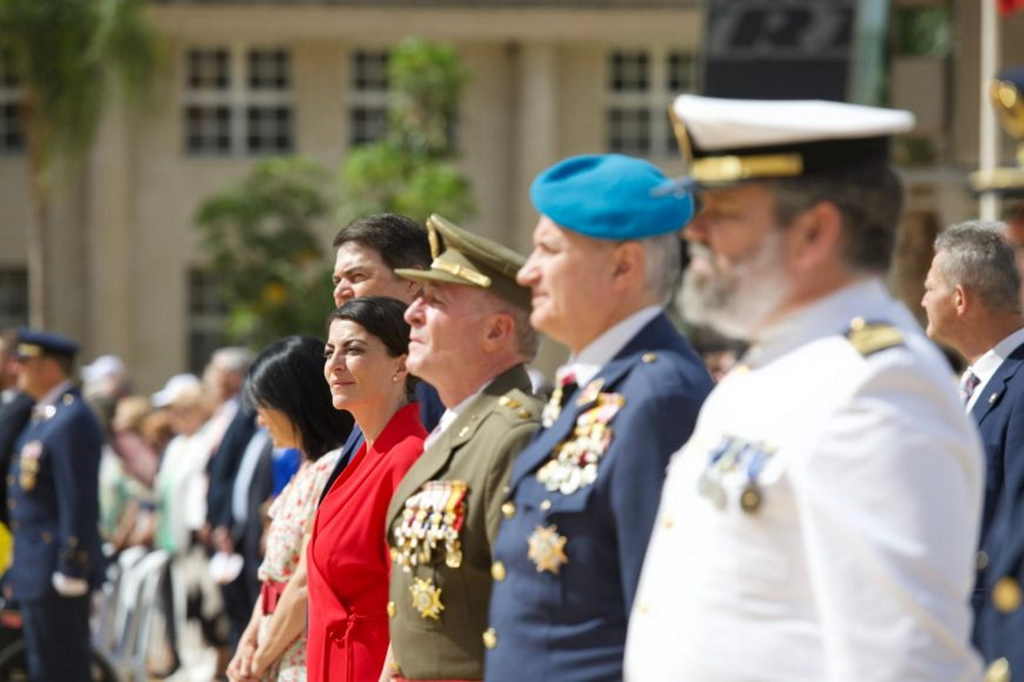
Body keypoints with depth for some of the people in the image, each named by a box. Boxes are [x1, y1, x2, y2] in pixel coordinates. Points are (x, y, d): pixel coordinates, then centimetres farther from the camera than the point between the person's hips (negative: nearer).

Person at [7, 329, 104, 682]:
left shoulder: (71, 420, -16)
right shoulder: (46, 415, 16)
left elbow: (79, 502, -21)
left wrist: (70, 571, -22)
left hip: (57, 574, -10)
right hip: (37, 573, 10)